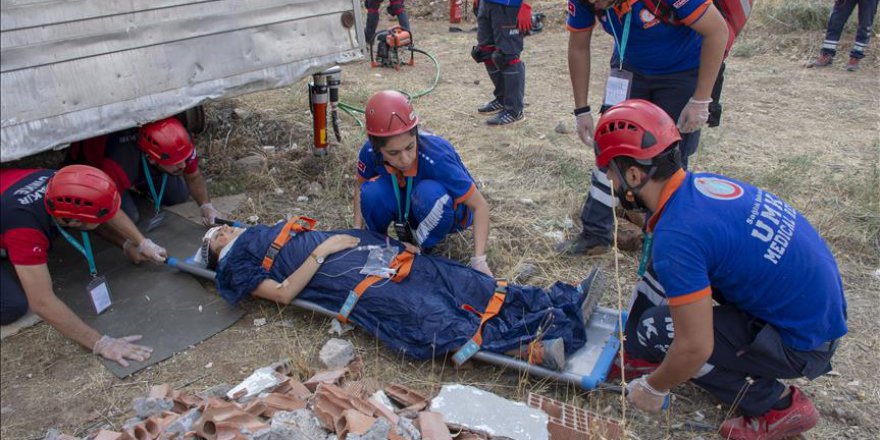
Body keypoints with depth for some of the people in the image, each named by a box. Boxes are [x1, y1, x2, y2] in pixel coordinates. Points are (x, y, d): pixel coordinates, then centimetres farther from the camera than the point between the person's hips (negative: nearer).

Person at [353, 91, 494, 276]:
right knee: (372, 192, -29)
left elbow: (480, 206, -29)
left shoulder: (436, 157, -36)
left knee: (430, 192, -38)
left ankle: (420, 248, -10)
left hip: (450, 211, -3)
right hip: (406, 207, 3)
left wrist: (479, 261, -37)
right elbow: (360, 185, 0)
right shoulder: (370, 152, -24)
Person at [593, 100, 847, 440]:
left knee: (655, 329, -11)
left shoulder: (676, 235, -29)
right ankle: (640, 356, 20)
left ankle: (780, 406, 4)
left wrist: (654, 388, -6)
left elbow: (695, 348, -26)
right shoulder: (701, 183, -2)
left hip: (804, 342, -8)